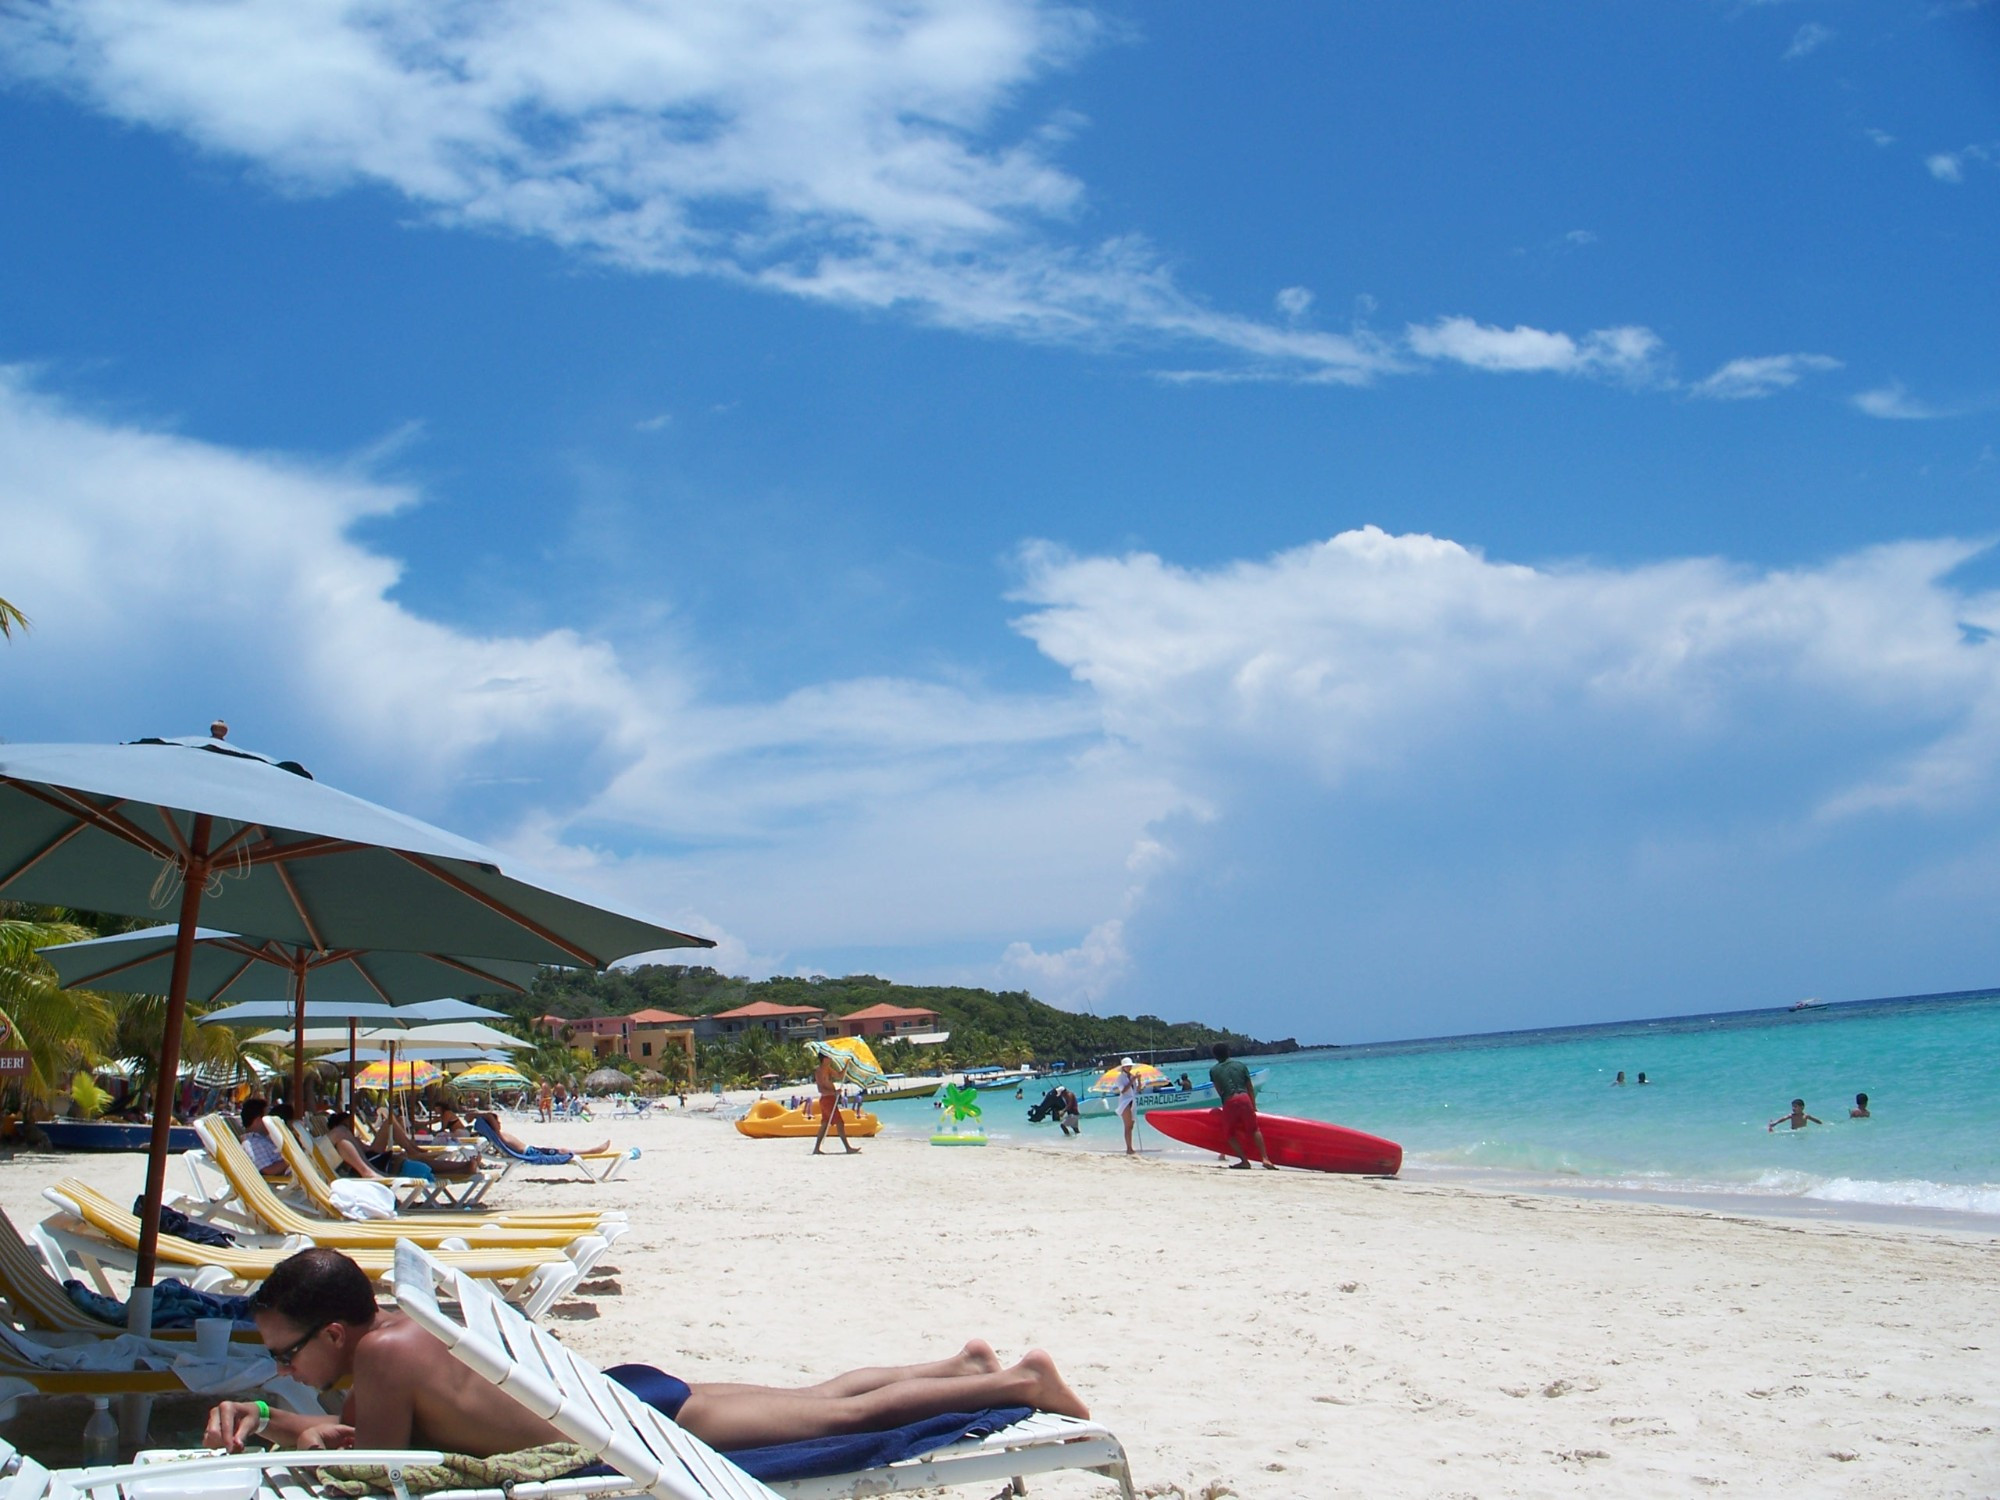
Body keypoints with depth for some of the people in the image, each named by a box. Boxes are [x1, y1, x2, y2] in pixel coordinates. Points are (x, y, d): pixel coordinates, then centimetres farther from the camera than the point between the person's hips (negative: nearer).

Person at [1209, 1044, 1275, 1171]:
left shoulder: (1213, 1071, 14)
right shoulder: (1240, 1065, 19)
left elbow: (1219, 1091, 11)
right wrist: (1254, 1106, 24)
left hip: (1229, 1102, -2)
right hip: (1244, 1098, 2)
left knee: (1229, 1134, 13)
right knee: (1254, 1129, 11)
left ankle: (1245, 1161, 3)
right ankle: (1265, 1159, -2)